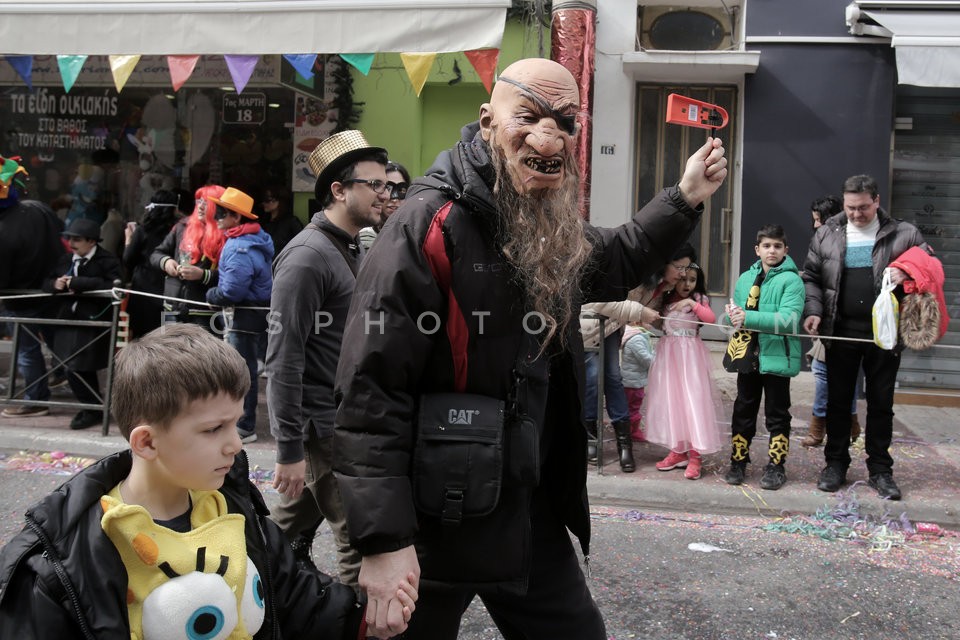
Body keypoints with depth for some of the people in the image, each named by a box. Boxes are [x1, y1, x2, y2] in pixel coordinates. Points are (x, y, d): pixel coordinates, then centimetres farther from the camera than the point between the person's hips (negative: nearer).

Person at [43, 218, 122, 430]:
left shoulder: (107, 261, -8)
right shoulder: (66, 260, 15)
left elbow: (110, 286, -24)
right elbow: (47, 283, 21)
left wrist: (76, 283, -20)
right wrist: (56, 284, -4)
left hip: (94, 323, -7)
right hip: (69, 320, 7)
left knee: (77, 370, -7)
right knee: (81, 371, 13)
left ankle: (94, 409, 11)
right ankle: (94, 406, 29)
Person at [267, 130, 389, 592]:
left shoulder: (354, 250, 14)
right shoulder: (308, 256, -17)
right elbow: (284, 358, -21)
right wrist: (290, 449, -22)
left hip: (344, 415, 9)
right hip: (321, 425, -9)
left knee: (294, 527, 19)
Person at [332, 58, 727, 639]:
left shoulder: (553, 230, 5)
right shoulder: (428, 227, -20)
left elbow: (612, 263, 30)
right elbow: (371, 391, -24)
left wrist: (684, 200, 17)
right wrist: (383, 540, -28)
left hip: (533, 513, 8)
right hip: (435, 522, -7)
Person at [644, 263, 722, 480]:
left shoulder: (698, 299, -2)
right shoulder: (663, 300, 9)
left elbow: (711, 318, -17)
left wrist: (692, 304, -26)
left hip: (690, 356, -4)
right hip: (668, 354, 4)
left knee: (693, 402, -7)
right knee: (670, 402, 6)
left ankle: (695, 455, -4)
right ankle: (678, 450, 16)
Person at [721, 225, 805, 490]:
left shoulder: (791, 280, -9)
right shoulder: (745, 278, 10)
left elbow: (790, 319, -21)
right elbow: (736, 315, 13)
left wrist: (748, 317, -28)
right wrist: (732, 314, -12)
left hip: (777, 356, -5)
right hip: (747, 355, 5)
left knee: (777, 414, 7)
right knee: (743, 410, 14)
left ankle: (776, 466, 17)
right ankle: (738, 462, 25)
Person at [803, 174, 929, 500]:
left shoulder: (903, 234, 0)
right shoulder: (827, 234, 4)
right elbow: (811, 276, 8)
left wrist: (908, 274, -16)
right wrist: (813, 311, -7)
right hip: (841, 331, 1)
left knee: (881, 403, 8)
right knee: (838, 400, 9)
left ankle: (880, 469, 19)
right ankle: (835, 463, 22)